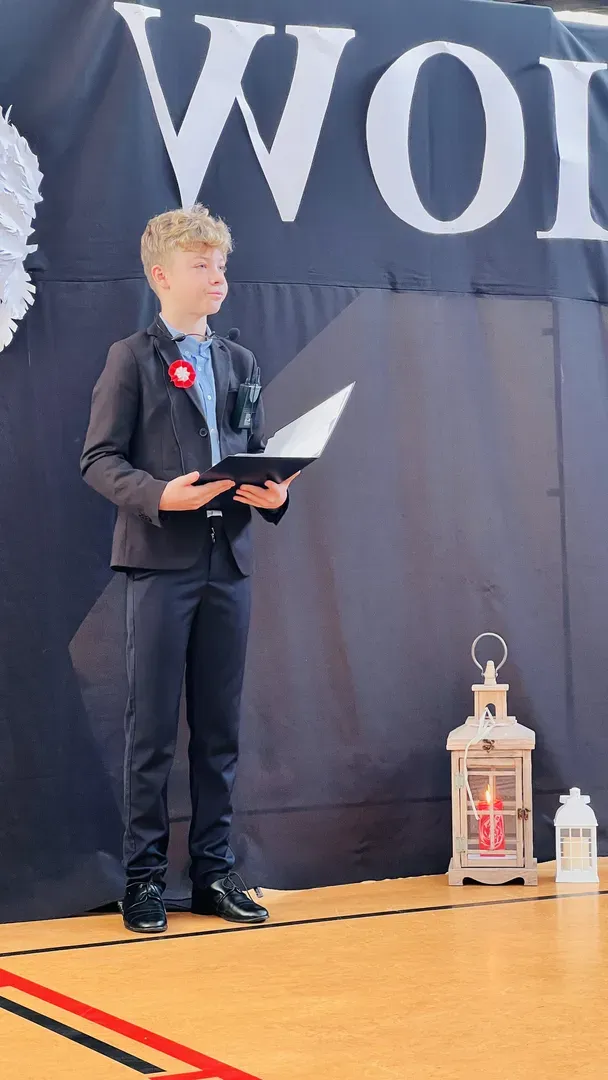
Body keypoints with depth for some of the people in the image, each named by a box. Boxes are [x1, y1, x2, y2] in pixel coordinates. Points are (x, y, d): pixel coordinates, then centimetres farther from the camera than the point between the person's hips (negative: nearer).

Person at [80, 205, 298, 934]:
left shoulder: (240, 363, 16)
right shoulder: (132, 358, 1)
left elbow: (258, 456, 16)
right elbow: (98, 458, -5)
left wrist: (273, 494, -5)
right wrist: (158, 495, -21)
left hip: (228, 562, 5)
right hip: (160, 562, -5)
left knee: (219, 729, 8)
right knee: (152, 729, -1)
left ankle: (214, 871, 16)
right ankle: (143, 877, 6)